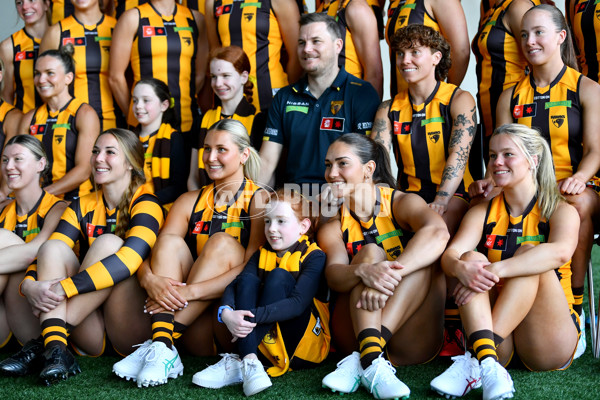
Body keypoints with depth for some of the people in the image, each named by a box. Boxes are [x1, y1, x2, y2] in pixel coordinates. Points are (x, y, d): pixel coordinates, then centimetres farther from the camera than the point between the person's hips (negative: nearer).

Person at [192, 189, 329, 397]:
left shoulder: (314, 256, -5)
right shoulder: (262, 255, 13)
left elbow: (298, 303, -21)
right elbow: (234, 285, -4)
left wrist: (252, 317, -30)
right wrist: (226, 313, -27)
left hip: (305, 346, -4)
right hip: (268, 344, 5)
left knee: (278, 277, -22)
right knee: (248, 280, -15)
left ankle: (238, 363, -31)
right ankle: (249, 362, -32)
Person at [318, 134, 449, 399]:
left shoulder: (402, 203, -1)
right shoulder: (333, 227, 7)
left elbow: (438, 233, -25)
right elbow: (333, 275, -14)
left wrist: (389, 273, -39)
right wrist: (364, 271, -38)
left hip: (411, 343, -1)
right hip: (357, 334, 1)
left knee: (426, 262, -23)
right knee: (370, 251, -19)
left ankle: (360, 361, -36)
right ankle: (372, 361, -41)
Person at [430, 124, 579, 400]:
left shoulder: (560, 211, 0)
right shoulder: (482, 213, 10)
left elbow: (560, 252, -24)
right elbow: (450, 255, -8)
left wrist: (494, 270, -37)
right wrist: (461, 268, -34)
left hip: (547, 347, -2)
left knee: (528, 253, -23)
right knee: (472, 258, -18)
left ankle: (475, 363, -36)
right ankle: (488, 363, -41)